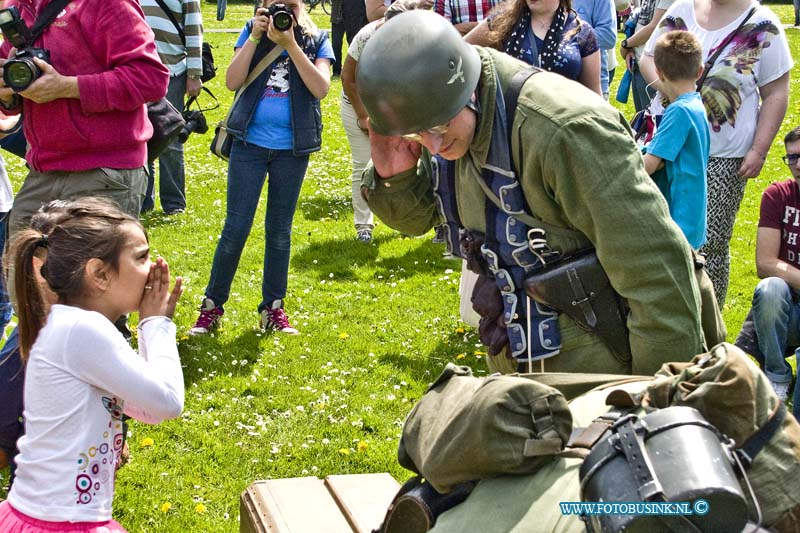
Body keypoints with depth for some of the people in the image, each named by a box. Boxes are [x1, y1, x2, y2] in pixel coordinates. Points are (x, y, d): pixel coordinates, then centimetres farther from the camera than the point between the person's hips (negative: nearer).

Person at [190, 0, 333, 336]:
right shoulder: (253, 32, 3)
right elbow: (232, 82, -7)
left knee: (279, 231, 11)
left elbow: (321, 88, -13)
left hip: (292, 149, 1)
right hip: (250, 143, 0)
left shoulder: (315, 40, 1)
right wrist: (255, 38, -14)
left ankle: (273, 308, 22)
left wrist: (290, 44, -17)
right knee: (235, 228, -1)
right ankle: (212, 305, 12)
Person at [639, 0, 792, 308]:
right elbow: (648, 57, 8)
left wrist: (759, 150, -10)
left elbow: (776, 93, -5)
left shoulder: (762, 25, -9)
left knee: (710, 242, 0)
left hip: (723, 159, -4)